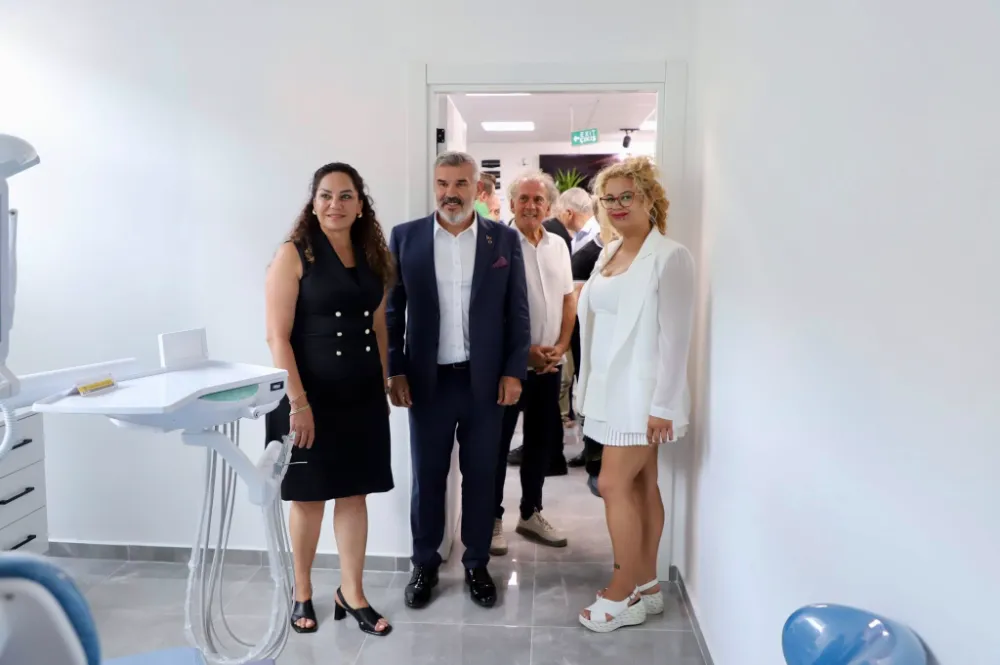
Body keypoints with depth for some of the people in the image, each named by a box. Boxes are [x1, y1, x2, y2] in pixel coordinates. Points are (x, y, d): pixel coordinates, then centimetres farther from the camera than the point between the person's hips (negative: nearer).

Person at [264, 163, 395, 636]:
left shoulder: (372, 256, 7)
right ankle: (302, 592, 30)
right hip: (310, 394, -4)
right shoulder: (293, 254, -8)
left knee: (354, 493, 11)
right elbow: (278, 336, -13)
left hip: (362, 395, 4)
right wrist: (298, 402, -18)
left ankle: (351, 593, 26)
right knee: (309, 496, 10)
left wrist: (384, 385, 9)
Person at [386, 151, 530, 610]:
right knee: (427, 477, 11)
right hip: (427, 380, 0)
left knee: (481, 477, 11)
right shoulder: (405, 237, 1)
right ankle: (425, 564, 28)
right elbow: (391, 309, 3)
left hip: (486, 380, 0)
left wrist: (514, 371, -4)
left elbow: (518, 312, 2)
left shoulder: (504, 239, 1)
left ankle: (477, 564, 28)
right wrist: (394, 370, -3)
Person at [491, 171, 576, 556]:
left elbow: (568, 301, 12)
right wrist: (525, 350, -14)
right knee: (498, 441, 4)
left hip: (550, 363, 6)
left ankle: (530, 513, 29)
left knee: (542, 439, 14)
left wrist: (560, 347, -1)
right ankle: (492, 518, 18)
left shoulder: (558, 246, 8)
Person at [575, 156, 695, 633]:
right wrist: (589, 386, 12)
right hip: (612, 388, 7)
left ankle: (624, 595, 10)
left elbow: (675, 336, -16)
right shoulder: (608, 253, 11)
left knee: (614, 485, -5)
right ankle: (646, 586, 24)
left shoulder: (669, 256, -13)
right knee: (640, 486, 13)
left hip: (641, 392, -7)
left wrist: (662, 404, -18)